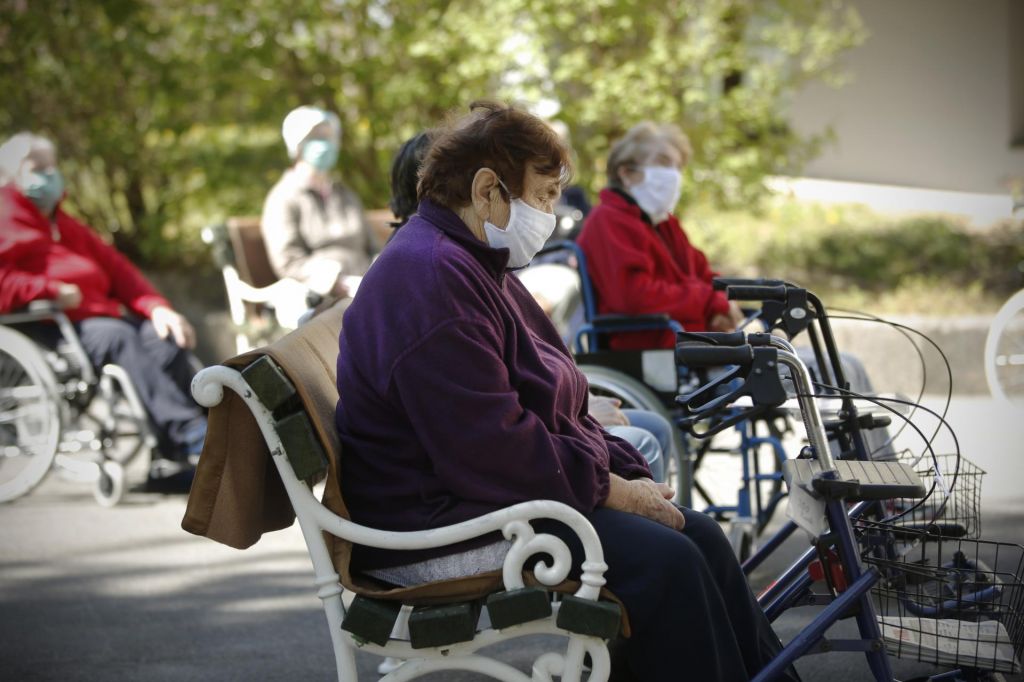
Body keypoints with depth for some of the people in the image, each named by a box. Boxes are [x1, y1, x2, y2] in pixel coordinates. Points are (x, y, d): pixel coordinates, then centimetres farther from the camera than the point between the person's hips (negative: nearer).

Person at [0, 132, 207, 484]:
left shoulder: (66, 227, 31)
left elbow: (116, 267, 23)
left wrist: (157, 307, 6)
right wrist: (51, 291, -21)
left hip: (98, 312, 7)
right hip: (49, 325, -7)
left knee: (162, 336, -20)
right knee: (120, 337, -33)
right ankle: (187, 431, -43)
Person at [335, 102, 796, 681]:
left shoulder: (473, 267, 18)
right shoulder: (432, 281, -19)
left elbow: (557, 411, 20)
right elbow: (493, 450, -25)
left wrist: (630, 476, 5)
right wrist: (612, 490, -17)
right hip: (448, 539, -11)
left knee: (700, 538, 0)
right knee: (663, 560, -22)